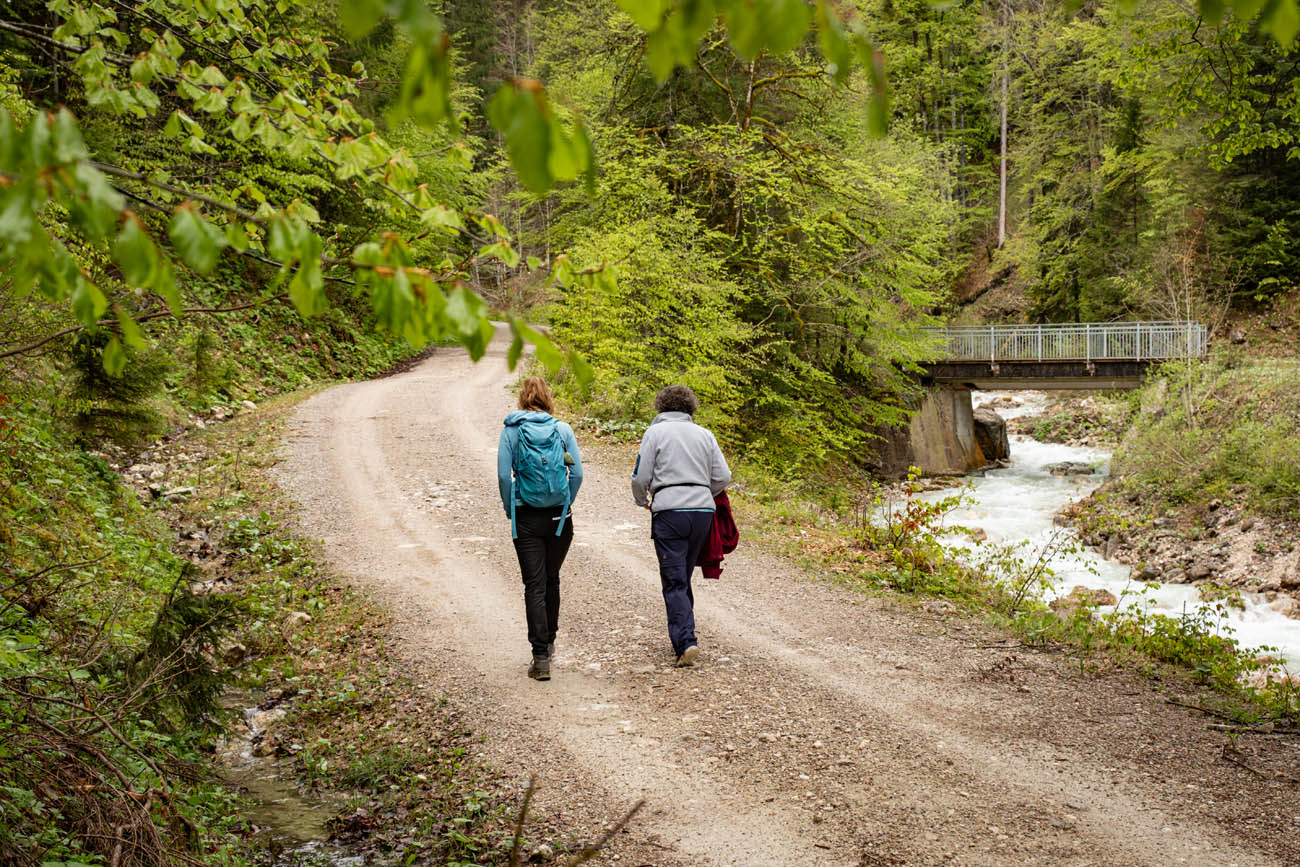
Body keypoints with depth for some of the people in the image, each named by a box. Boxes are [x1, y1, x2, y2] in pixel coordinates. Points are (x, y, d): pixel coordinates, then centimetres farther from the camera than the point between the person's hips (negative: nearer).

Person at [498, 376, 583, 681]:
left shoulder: (511, 430, -3)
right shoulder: (562, 429, 1)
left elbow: (503, 475, -7)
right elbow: (577, 473, -3)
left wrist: (510, 510, 4)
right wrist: (566, 505, 9)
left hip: (527, 518, -2)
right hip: (559, 518, 2)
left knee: (535, 586, -1)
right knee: (552, 580, 21)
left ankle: (541, 658, -8)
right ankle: (548, 641, 36)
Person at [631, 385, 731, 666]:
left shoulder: (655, 432, 2)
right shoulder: (705, 434, 11)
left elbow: (641, 477, -1)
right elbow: (723, 477, 7)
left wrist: (642, 501, 19)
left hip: (669, 511, -4)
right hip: (703, 511, 4)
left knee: (674, 581, -3)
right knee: (684, 577, 17)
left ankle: (685, 641, -14)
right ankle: (683, 630, 23)